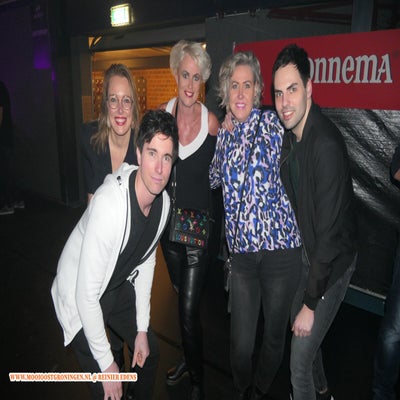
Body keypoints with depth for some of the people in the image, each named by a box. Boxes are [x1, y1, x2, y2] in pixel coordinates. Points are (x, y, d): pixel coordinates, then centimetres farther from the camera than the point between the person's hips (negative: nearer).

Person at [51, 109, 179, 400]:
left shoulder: (163, 202, -13)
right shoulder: (109, 204, -37)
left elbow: (146, 260, 3)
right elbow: (86, 294, -31)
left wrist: (142, 328, 6)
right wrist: (106, 363, -21)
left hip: (120, 288, 7)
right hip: (80, 298, -6)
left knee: (150, 352, 19)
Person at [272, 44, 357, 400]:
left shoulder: (327, 145, -31)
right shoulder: (291, 134, -4)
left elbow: (329, 232, -29)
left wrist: (311, 303, -21)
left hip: (333, 263, -8)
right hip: (308, 253, 8)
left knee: (300, 359, 3)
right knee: (303, 334, 26)